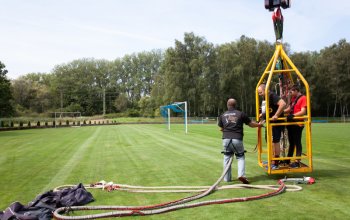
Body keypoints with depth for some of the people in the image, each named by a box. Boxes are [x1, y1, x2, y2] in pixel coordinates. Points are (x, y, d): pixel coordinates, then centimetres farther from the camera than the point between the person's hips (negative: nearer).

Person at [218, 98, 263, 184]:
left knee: (227, 158, 16)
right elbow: (251, 124, 12)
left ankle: (227, 178, 18)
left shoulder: (222, 115, 12)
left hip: (226, 139, 2)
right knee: (240, 157, 13)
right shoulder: (240, 114, 5)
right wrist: (259, 124, 31)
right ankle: (241, 175, -8)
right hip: (237, 139, -2)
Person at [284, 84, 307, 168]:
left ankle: (297, 162, 1)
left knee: (297, 142, -4)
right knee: (291, 142, 16)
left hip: (297, 124, -9)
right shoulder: (293, 98, 17)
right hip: (291, 123, 9)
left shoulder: (303, 98, -9)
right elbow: (289, 109, 21)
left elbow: (303, 111, -18)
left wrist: (293, 115, -29)